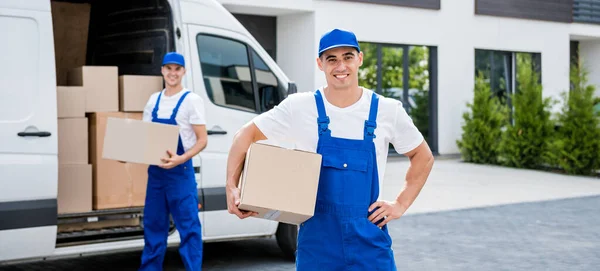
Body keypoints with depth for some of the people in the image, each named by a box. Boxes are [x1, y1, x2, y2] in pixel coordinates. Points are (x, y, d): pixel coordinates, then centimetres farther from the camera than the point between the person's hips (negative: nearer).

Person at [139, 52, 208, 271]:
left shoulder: (192, 100, -7)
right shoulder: (154, 100, 11)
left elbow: (202, 140, -10)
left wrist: (181, 158, -26)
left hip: (180, 172, -6)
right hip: (155, 171, 6)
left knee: (188, 227, -4)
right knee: (153, 225, 13)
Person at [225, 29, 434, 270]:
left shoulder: (387, 110, -1)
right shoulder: (299, 107, -4)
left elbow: (423, 157, 12)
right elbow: (246, 135, 2)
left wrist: (401, 204, 2)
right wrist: (232, 188, -9)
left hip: (369, 238, 1)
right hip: (317, 239, 0)